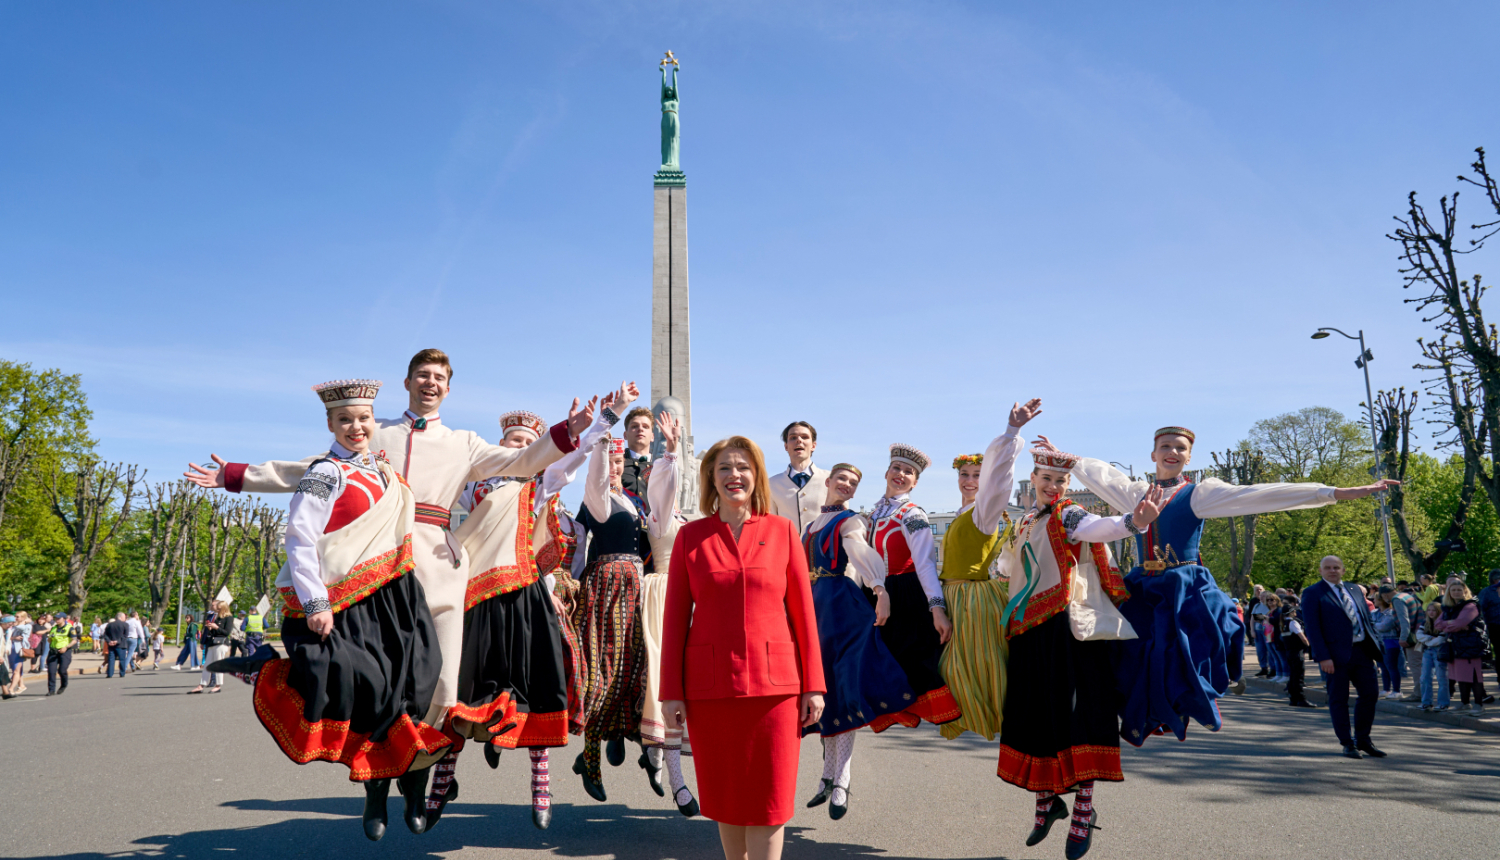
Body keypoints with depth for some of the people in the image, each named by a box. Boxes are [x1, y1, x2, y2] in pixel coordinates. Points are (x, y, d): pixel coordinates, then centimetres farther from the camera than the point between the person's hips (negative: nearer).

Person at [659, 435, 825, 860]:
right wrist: (671, 691, -1)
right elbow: (675, 617, 4)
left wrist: (813, 685, 0)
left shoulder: (782, 530, 4)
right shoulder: (690, 536, 4)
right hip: (710, 683, 1)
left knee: (767, 796, 1)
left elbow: (803, 611, 4)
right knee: (724, 794, 10)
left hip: (773, 681, 0)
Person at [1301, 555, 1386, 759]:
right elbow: (1311, 627, -11)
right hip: (1336, 654, -6)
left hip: (1362, 651, 6)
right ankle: (1347, 744, 14)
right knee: (1339, 700, 3)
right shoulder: (1312, 593, -5)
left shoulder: (1355, 589, 14)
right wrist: (1323, 657, -18)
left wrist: (1374, 646, 7)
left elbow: (1368, 618, 18)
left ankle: (1362, 740, 22)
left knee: (1369, 694, 7)